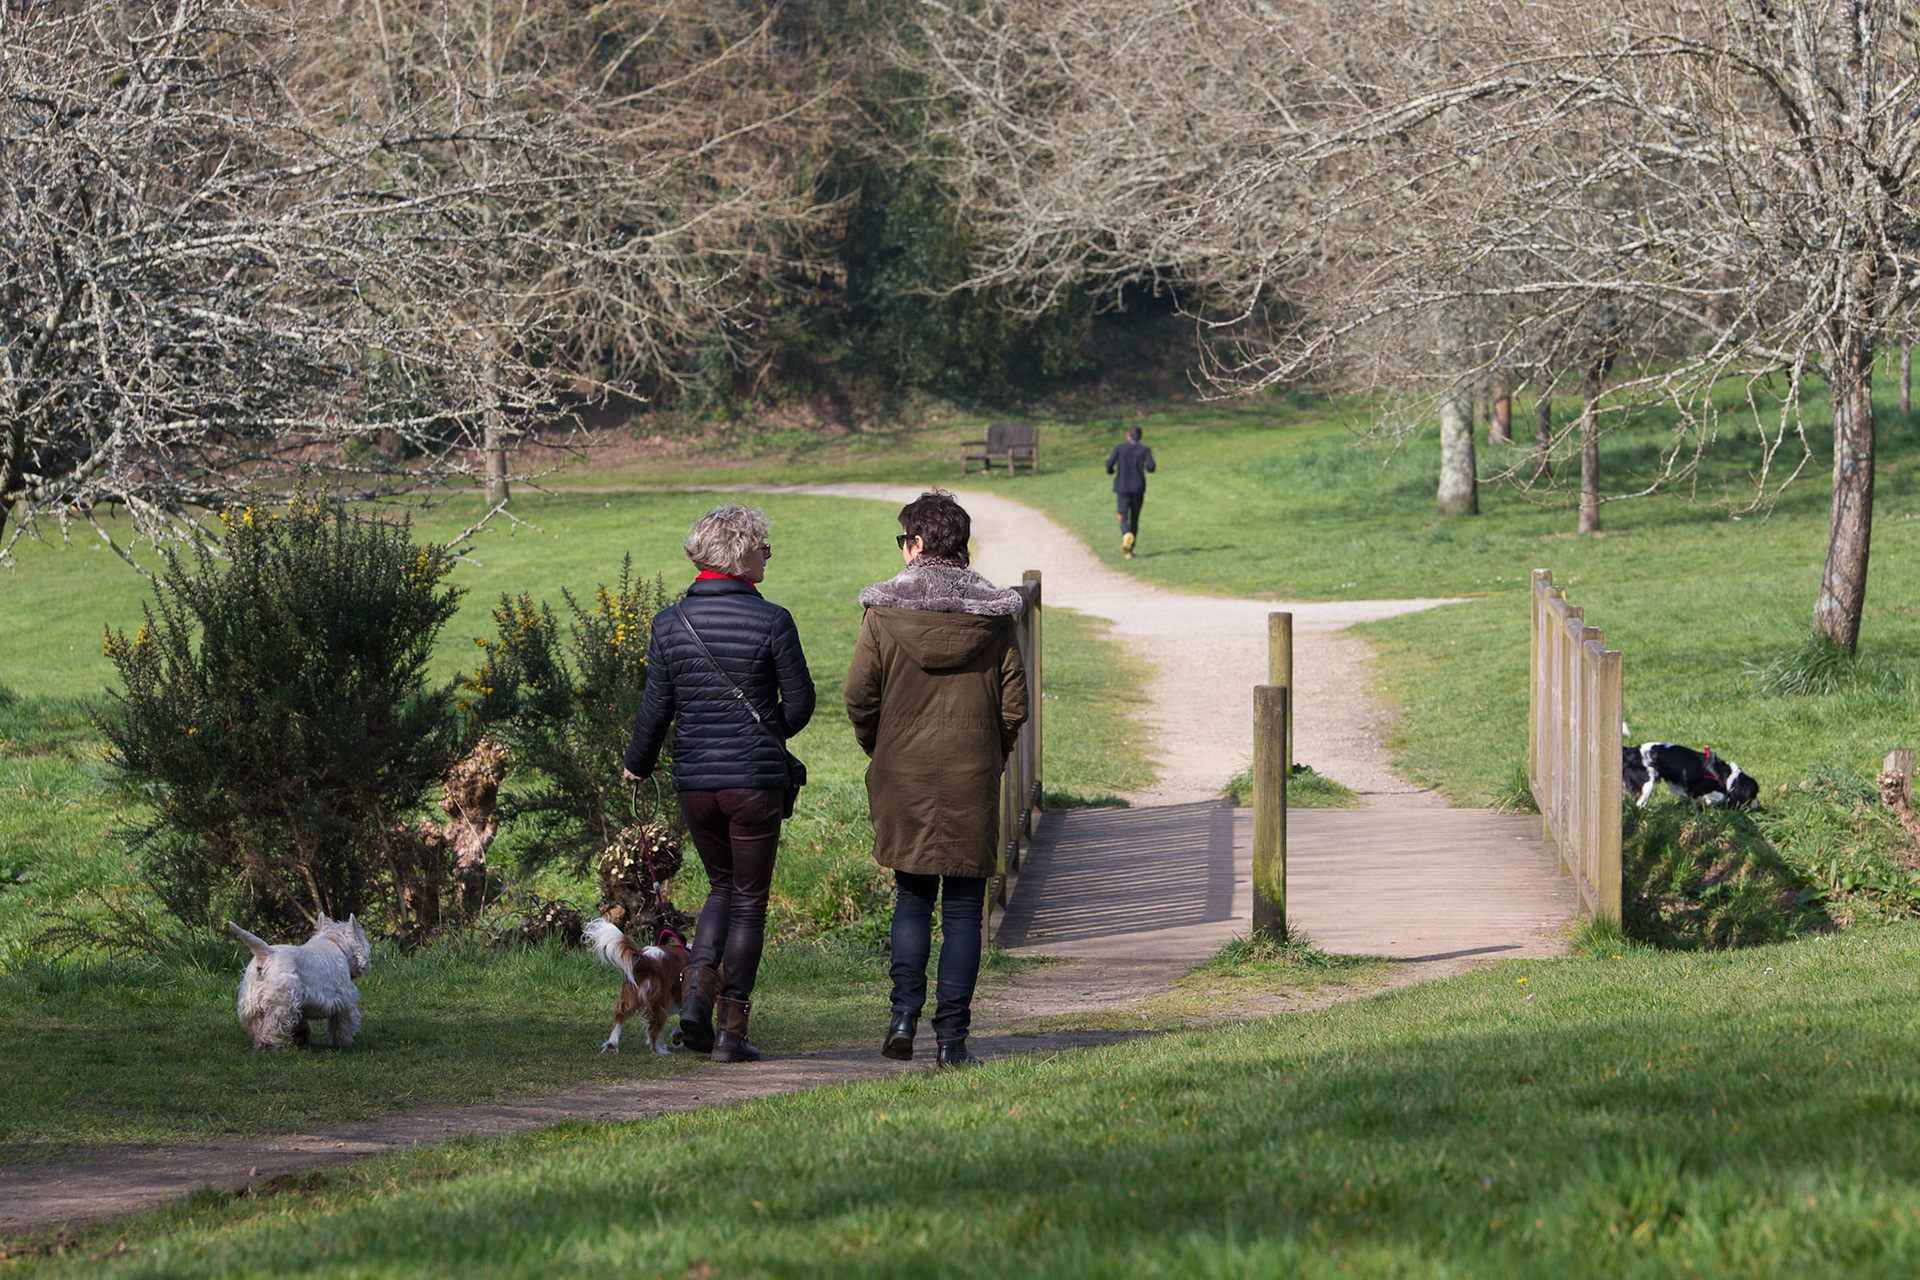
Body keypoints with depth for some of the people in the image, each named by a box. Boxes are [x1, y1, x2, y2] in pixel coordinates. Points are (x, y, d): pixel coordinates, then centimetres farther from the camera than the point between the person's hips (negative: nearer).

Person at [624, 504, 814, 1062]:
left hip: (694, 782, 4)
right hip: (756, 781, -3)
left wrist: (637, 764, 20)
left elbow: (656, 707, 2)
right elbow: (799, 703, -4)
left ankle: (698, 992, 0)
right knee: (748, 901, 6)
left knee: (722, 887, 21)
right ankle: (732, 1030, 4)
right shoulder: (771, 622, -10)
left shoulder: (670, 623, 0)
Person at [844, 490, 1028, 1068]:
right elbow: (1014, 704, 0)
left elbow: (860, 697, -5)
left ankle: (904, 1014, 3)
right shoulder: (992, 615, -1)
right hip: (972, 782, 0)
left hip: (903, 780, 0)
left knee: (912, 898, 15)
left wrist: (881, 754, 11)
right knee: (963, 909, 5)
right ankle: (952, 1035, 0)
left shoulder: (884, 612, -5)